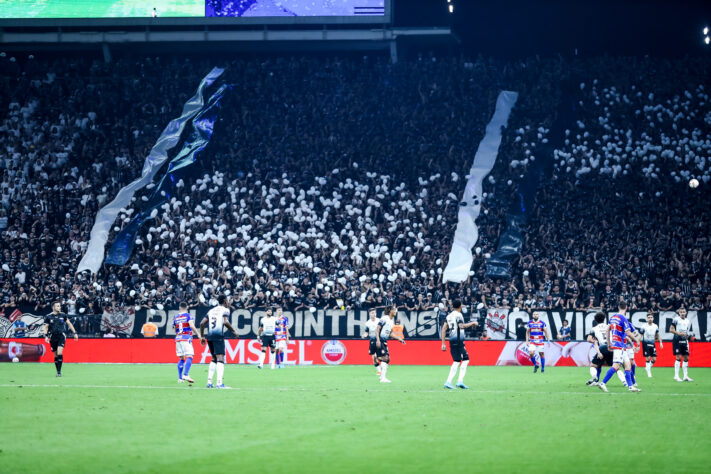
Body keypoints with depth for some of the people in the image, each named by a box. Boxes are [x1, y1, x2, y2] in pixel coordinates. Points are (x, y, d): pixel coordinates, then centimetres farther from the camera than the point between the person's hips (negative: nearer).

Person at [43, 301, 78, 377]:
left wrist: (75, 333, 14)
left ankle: (59, 371, -15)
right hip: (53, 337, 1)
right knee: (56, 356, 5)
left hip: (61, 336, -1)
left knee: (60, 353, -17)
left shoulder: (63, 315, 3)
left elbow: (69, 324, 15)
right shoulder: (48, 317, 0)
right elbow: (45, 327, 2)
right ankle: (57, 371, 17)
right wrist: (46, 336, -14)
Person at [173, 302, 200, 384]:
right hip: (186, 338, -6)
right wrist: (198, 334, -9)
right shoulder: (188, 316, -2)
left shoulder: (175, 317, 14)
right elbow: (191, 326, -16)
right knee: (189, 356, -11)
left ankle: (180, 378, 7)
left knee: (181, 359, 11)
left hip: (178, 338, 6)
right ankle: (186, 375, -28)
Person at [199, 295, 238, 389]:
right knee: (220, 359, -11)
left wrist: (202, 336, 23)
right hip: (218, 335, -7)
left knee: (214, 359, 18)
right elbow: (225, 322, -15)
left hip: (210, 335, 7)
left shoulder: (211, 311, 20)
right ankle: (219, 383, -23)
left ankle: (209, 382, 13)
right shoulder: (225, 310, 2)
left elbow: (202, 323, 16)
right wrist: (233, 331, -2)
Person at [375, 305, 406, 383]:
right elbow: (377, 330, -14)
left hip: (384, 341, 9)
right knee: (384, 357, -17)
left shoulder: (392, 321, 16)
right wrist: (378, 340, -25)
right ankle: (383, 378, -20)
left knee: (387, 359, 9)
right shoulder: (384, 319, -11)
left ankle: (382, 376, 17)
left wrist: (399, 339, 20)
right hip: (380, 341, -9)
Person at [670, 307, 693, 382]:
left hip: (684, 341, 6)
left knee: (686, 358, 4)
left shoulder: (688, 321, 14)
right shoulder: (676, 319, -4)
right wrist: (679, 333, -18)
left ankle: (686, 376, 9)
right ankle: (676, 376, -6)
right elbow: (671, 329, -7)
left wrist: (688, 336, 6)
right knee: (678, 357, -11)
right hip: (677, 340, -6)